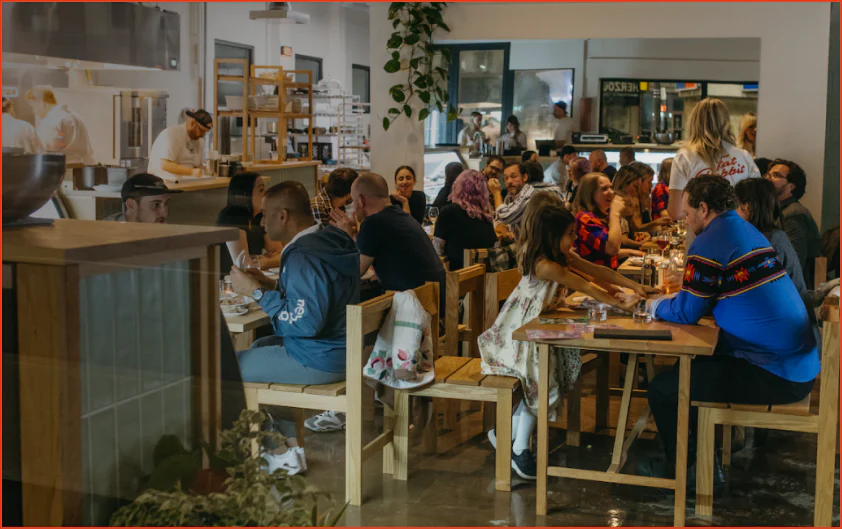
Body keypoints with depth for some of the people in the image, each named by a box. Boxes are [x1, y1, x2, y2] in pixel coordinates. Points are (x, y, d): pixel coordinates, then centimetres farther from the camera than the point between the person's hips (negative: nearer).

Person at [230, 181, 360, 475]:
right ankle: (289, 440, 24)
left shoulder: (302, 257, -23)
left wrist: (258, 293, -20)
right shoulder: (333, 239, 7)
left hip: (319, 361, -10)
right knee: (259, 347, 30)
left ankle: (281, 453, 7)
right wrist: (272, 286, 10)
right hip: (342, 349, 10)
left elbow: (306, 322, -29)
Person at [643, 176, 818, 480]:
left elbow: (685, 313, -9)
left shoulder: (709, 244, -15)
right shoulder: (749, 232, 14)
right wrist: (676, 296, 22)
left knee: (662, 388, -2)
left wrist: (654, 306, 10)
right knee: (692, 369, 27)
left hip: (773, 375, -10)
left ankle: (677, 470, 19)